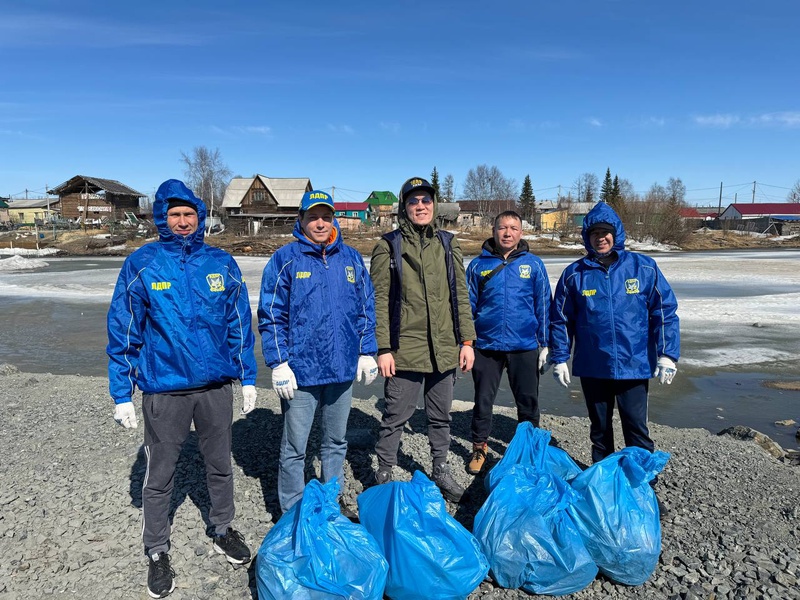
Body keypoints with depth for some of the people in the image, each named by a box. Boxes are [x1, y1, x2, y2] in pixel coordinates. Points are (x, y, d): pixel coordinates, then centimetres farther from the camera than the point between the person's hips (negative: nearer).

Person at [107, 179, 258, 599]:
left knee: (220, 465, 17)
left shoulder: (222, 263, 1)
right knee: (160, 475, 11)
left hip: (217, 385, 2)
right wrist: (122, 395, -3)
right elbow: (122, 333, -3)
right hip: (164, 390, -2)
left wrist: (248, 378, 7)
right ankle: (157, 553, 32)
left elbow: (239, 324, 6)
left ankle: (223, 530, 40)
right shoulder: (141, 265, -5)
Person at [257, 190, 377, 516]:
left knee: (336, 442, 20)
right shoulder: (285, 259, -6)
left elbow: (366, 309, 10)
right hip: (301, 371, -4)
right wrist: (279, 363, -12)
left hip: (343, 370, 4)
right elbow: (271, 315, -7)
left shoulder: (351, 258, 6)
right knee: (294, 449, 8)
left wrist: (367, 352, 6)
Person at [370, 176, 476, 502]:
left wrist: (467, 341, 6)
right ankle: (383, 474, 25)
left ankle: (441, 470, 36)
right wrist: (382, 348, -10)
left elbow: (461, 295, 10)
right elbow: (379, 301, -5)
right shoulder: (389, 246, -2)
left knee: (441, 416, 17)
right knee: (395, 416, 6)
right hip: (405, 349, -4)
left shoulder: (448, 244, 9)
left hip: (444, 349, 4)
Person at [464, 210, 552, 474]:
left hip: (525, 346, 0)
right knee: (483, 401, 11)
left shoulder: (533, 264, 1)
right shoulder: (478, 264, 1)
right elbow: (468, 305, 5)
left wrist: (544, 344, 2)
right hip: (486, 346, 0)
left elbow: (543, 305, 4)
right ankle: (479, 448, 29)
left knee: (528, 402, 12)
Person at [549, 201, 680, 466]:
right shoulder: (574, 274, 0)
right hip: (592, 367, 2)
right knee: (599, 427, 16)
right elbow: (560, 320, 5)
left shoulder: (643, 267, -2)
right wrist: (559, 359, 3)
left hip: (634, 365, -2)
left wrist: (667, 355, -6)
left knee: (636, 427, 4)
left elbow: (665, 312, -1)